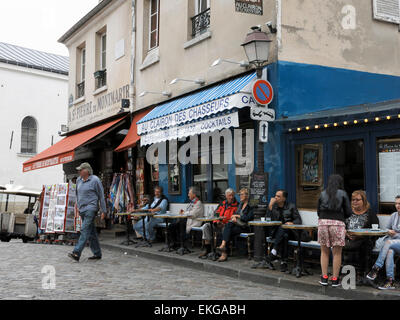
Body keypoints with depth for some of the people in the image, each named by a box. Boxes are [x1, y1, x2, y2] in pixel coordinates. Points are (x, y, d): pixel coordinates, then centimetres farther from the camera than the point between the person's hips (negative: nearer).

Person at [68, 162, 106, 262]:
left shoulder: (95, 180, -8)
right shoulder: (79, 180, 11)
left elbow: (101, 196, -5)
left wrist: (103, 211, -6)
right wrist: (77, 203, 28)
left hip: (91, 209, -7)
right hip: (82, 209, 7)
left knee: (85, 230, -16)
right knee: (91, 232, 11)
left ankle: (76, 253, -24)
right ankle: (97, 253, 18)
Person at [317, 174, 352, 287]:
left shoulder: (323, 194, 12)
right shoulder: (342, 194, 6)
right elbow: (348, 212, 5)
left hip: (323, 222, 2)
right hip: (338, 223, -2)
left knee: (324, 252, 11)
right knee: (337, 253, 6)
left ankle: (324, 278, 12)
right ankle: (335, 279, 8)